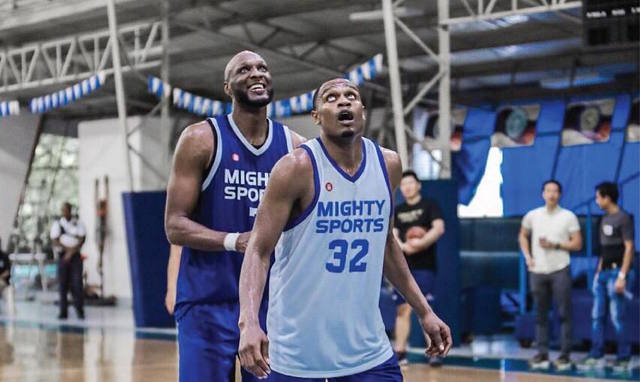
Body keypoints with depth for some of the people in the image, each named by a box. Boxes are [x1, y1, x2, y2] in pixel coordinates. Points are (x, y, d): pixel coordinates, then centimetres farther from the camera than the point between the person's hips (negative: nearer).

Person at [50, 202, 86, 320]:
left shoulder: (78, 223, 4)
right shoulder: (57, 224, 4)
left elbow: (82, 239, -2)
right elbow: (55, 241, -2)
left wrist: (72, 251, -13)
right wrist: (68, 249, -13)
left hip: (76, 256, 0)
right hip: (62, 256, 0)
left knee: (77, 282, -6)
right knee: (63, 283, 0)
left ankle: (79, 310, 1)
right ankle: (63, 311, 5)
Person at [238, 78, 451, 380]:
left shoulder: (388, 165, 3)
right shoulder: (298, 168, -13)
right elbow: (258, 250, -16)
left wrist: (423, 311, 15)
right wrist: (249, 321, -32)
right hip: (296, 347, -4)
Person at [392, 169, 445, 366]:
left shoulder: (429, 205, 2)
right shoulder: (398, 210, 15)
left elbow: (439, 228, -11)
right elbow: (392, 235, 8)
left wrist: (421, 243, -24)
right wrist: (402, 246, -13)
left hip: (424, 266, -4)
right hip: (403, 266, 5)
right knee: (403, 309, 7)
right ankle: (400, 352, 13)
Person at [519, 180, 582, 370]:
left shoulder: (568, 217, -2)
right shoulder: (532, 216, 6)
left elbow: (577, 244, -3)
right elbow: (523, 236, 20)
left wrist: (555, 245, -14)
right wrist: (527, 256, 6)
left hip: (560, 270, -3)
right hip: (537, 271, 3)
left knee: (564, 314, -2)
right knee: (541, 315, 8)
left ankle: (565, 356, 3)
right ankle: (542, 354, 15)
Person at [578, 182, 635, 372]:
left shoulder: (624, 219, -9)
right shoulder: (605, 219, 15)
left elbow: (629, 248, -13)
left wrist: (622, 276, -17)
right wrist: (599, 270, 15)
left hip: (617, 272, -8)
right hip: (603, 272, 8)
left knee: (618, 318, -5)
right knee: (597, 316, 7)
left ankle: (623, 358, 3)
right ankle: (596, 356, 12)